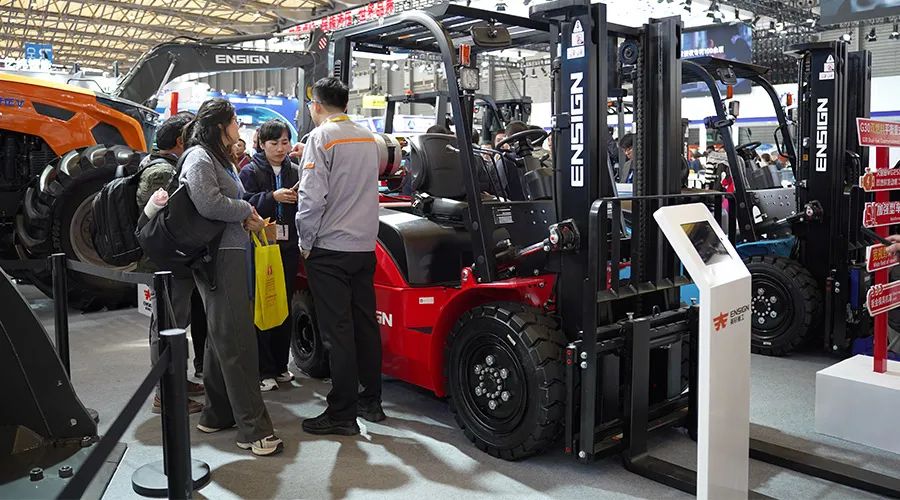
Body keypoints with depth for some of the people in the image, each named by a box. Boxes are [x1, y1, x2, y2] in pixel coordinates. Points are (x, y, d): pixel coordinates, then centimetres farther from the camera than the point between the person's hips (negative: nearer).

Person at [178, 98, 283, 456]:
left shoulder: (219, 158, 23)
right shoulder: (199, 157, -9)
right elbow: (208, 203, -22)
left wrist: (247, 216, 3)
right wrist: (246, 211, -8)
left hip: (231, 254, 11)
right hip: (219, 257, -11)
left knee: (222, 338, 16)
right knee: (236, 342, -11)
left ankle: (217, 413, 27)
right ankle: (254, 429, -9)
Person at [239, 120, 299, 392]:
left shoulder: (294, 172, 13)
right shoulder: (250, 172, 1)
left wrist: (299, 198, -11)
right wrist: (273, 197, -24)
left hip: (288, 247, 5)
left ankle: (280, 366, 23)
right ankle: (263, 371, 3)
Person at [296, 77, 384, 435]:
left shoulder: (321, 138, -9)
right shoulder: (368, 138, 11)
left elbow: (312, 196, -16)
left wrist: (306, 242, -5)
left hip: (330, 248, -7)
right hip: (365, 245, 7)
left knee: (337, 331, -3)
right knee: (365, 324, 12)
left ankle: (342, 414, 4)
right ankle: (371, 401, 22)